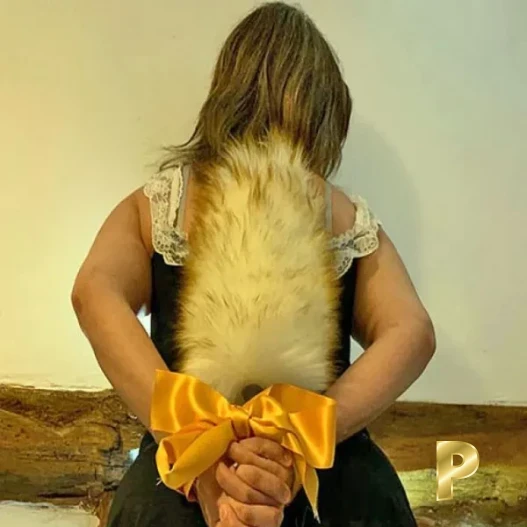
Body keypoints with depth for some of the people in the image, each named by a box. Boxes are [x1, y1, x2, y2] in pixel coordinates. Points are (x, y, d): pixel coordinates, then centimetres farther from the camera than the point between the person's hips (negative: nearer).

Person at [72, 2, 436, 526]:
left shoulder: (155, 203, 6)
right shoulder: (354, 223, 7)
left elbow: (94, 294, -12)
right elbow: (411, 333, -8)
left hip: (184, 455, 0)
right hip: (331, 459, 1)